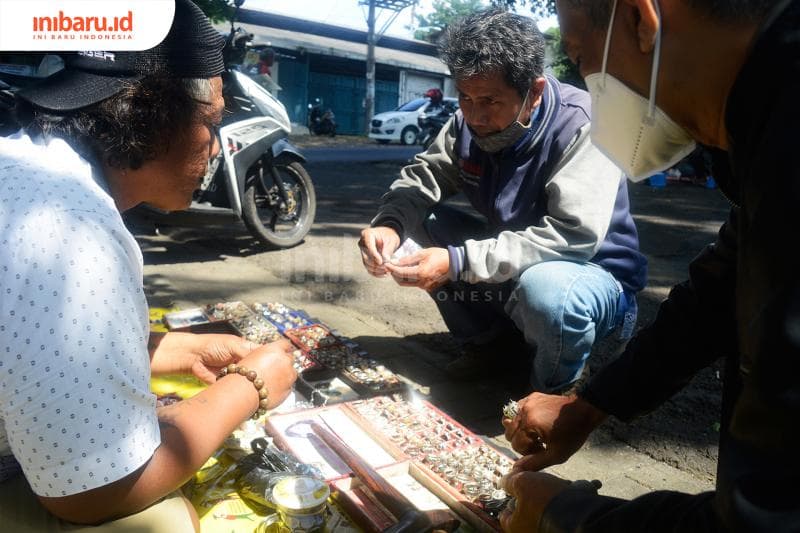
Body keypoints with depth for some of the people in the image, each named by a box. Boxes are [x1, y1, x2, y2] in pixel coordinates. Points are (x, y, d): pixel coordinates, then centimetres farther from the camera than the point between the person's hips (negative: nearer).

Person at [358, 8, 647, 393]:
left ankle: (556, 393, -6)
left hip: (592, 274, -6)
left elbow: (574, 236, -34)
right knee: (422, 221, -8)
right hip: (507, 266, 6)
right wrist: (388, 225, -28)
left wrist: (458, 263, -39)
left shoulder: (581, 126, -26)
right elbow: (422, 177, -4)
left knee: (545, 289, -40)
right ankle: (485, 339, 8)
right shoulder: (469, 123, -8)